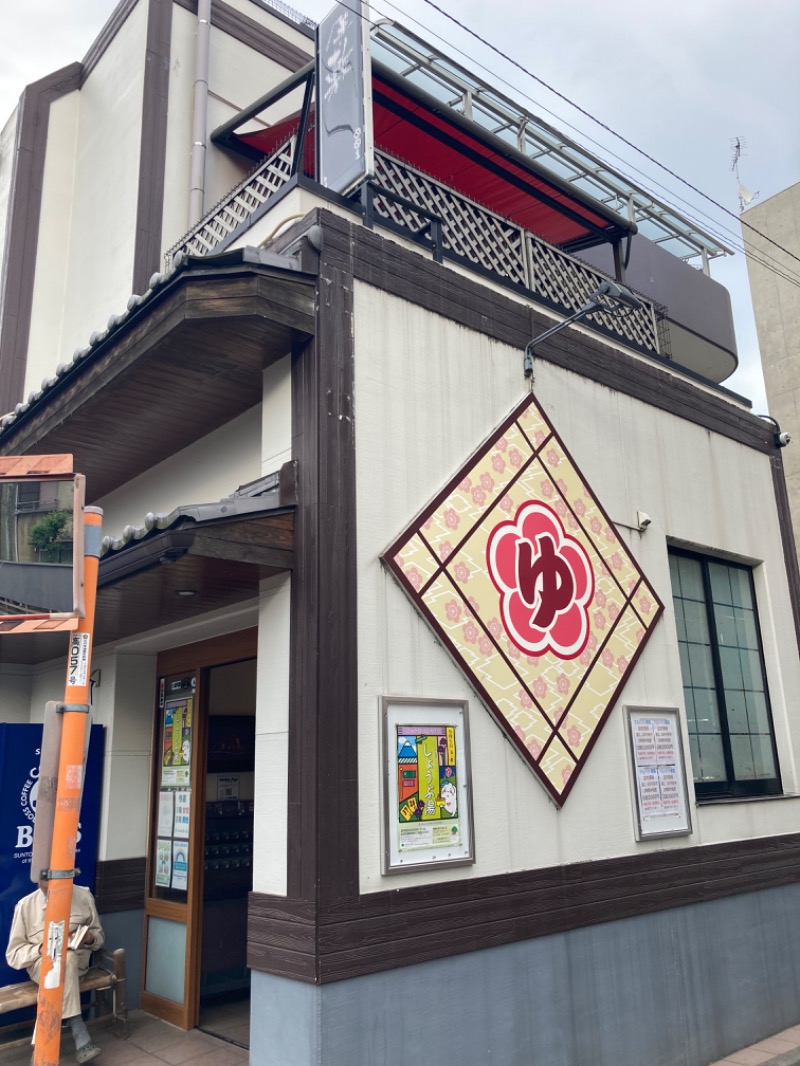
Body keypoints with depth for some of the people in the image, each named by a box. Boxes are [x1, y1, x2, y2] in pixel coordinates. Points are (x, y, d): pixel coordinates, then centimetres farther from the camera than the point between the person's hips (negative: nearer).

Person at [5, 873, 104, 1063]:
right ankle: (81, 1040, -39)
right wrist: (40, 949, -20)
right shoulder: (26, 905, -3)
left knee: (68, 957, -37)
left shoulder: (83, 896, 0)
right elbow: (13, 954, -1)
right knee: (62, 962, -38)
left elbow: (98, 935, 10)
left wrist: (90, 938, -14)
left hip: (76, 961, 1)